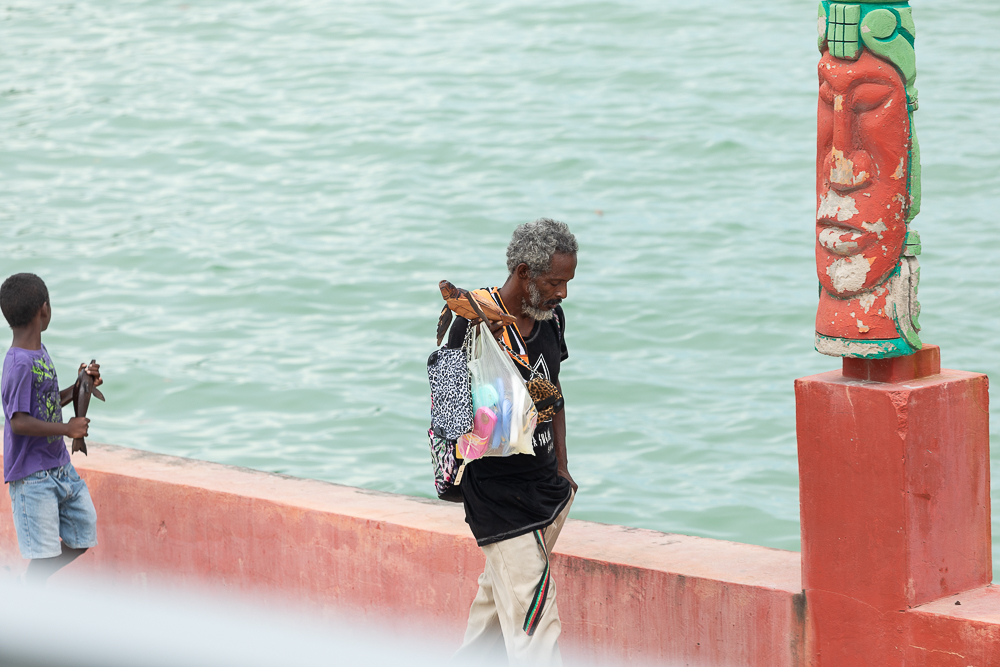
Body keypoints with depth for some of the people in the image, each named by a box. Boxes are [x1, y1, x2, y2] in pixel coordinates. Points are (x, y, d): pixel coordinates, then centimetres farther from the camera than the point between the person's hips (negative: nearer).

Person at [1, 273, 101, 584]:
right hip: (32, 476, -9)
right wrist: (67, 428, -20)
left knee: (83, 536, 14)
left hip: (59, 466, 9)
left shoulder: (40, 353, 8)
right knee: (44, 554, -6)